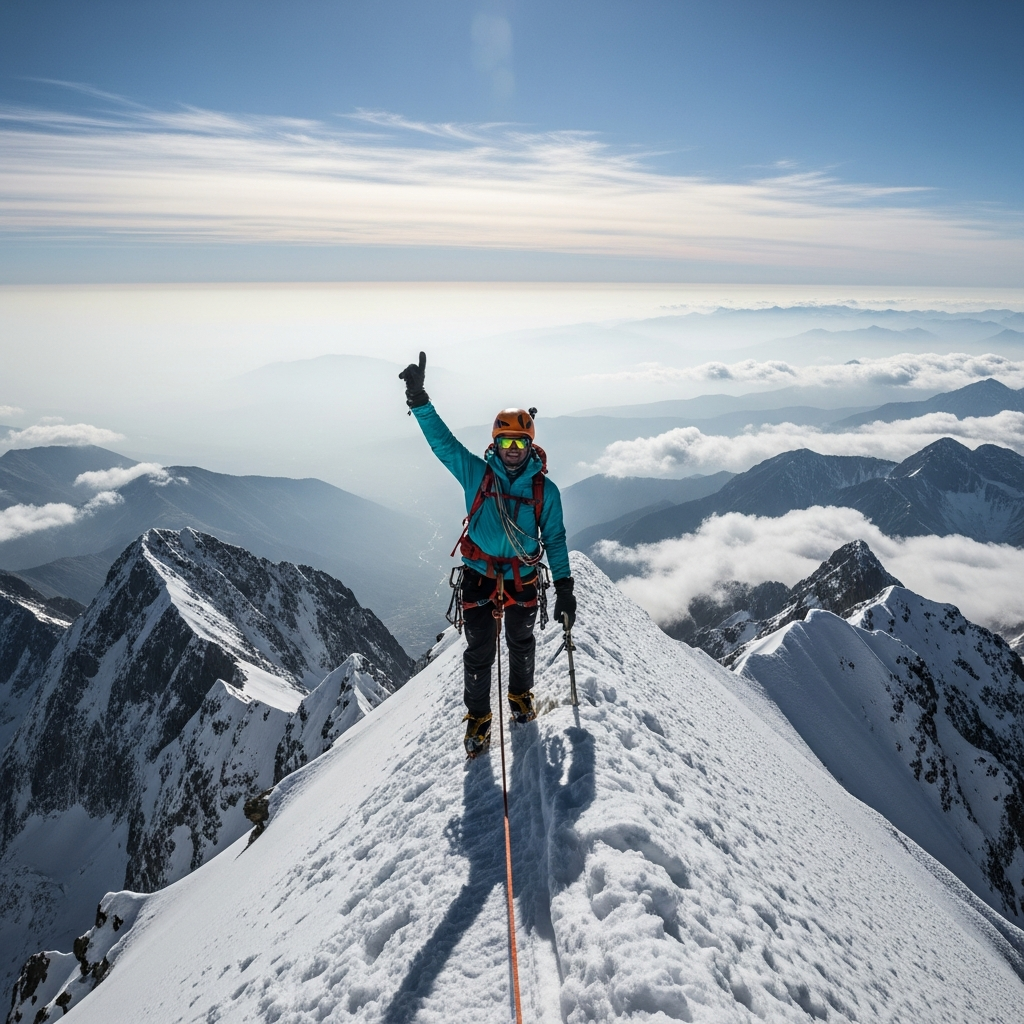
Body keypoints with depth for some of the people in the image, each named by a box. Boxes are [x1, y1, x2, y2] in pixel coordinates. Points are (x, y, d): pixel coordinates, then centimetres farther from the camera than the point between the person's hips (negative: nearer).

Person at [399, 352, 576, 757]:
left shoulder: (545, 490, -5)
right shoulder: (476, 473, -7)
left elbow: (555, 539, 0)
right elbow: (442, 440, -11)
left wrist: (564, 588, -3)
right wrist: (419, 400, -23)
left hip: (522, 580, 1)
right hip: (479, 577, -1)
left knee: (521, 644, 20)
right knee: (479, 652, 6)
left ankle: (521, 695, 47)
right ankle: (478, 715, 26)